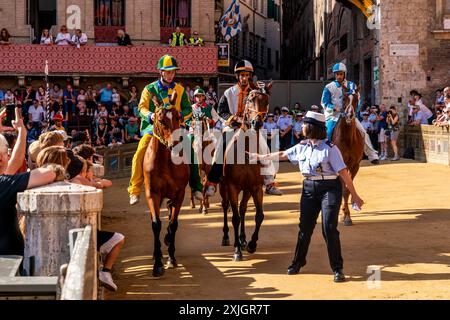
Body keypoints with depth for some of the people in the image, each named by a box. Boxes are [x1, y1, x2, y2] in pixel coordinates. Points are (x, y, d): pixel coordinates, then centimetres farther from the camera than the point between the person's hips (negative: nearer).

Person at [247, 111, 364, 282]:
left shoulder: (330, 148, -13)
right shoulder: (302, 147, 6)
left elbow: (343, 172, -14)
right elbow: (282, 155, 20)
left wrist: (354, 195, -15)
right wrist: (260, 157, 27)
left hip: (329, 188, -6)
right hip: (309, 189, 6)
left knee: (329, 228, -10)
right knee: (305, 227, 13)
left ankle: (338, 269, 1)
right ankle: (298, 262, 30)